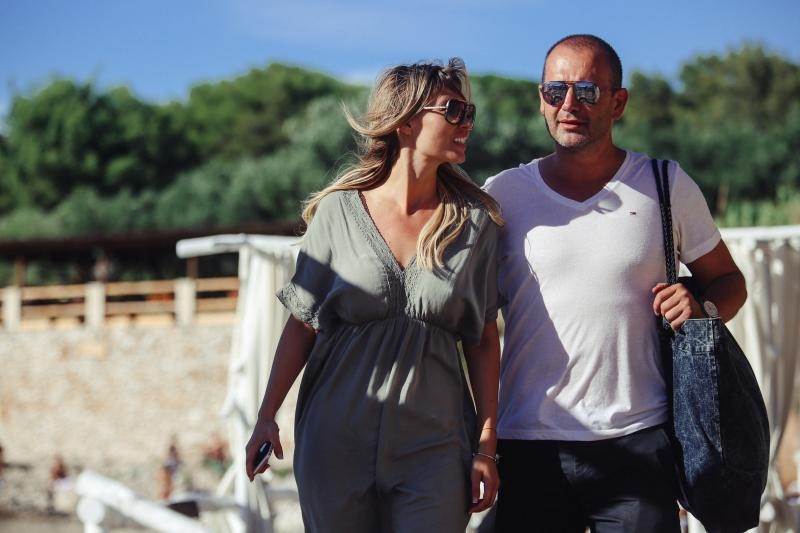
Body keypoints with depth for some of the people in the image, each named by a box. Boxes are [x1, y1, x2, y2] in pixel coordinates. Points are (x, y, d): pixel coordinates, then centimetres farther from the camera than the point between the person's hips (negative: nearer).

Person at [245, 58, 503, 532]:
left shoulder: (475, 222, 2)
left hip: (433, 446, 0)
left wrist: (487, 446, 0)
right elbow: (302, 324, 3)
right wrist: (267, 417, -1)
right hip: (337, 437, 0)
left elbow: (484, 340, 3)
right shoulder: (338, 211, -1)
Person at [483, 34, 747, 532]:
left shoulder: (667, 186, 4)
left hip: (638, 446, 0)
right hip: (529, 448, 1)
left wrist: (703, 309, -8)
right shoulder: (502, 195, 4)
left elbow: (728, 280, 16)